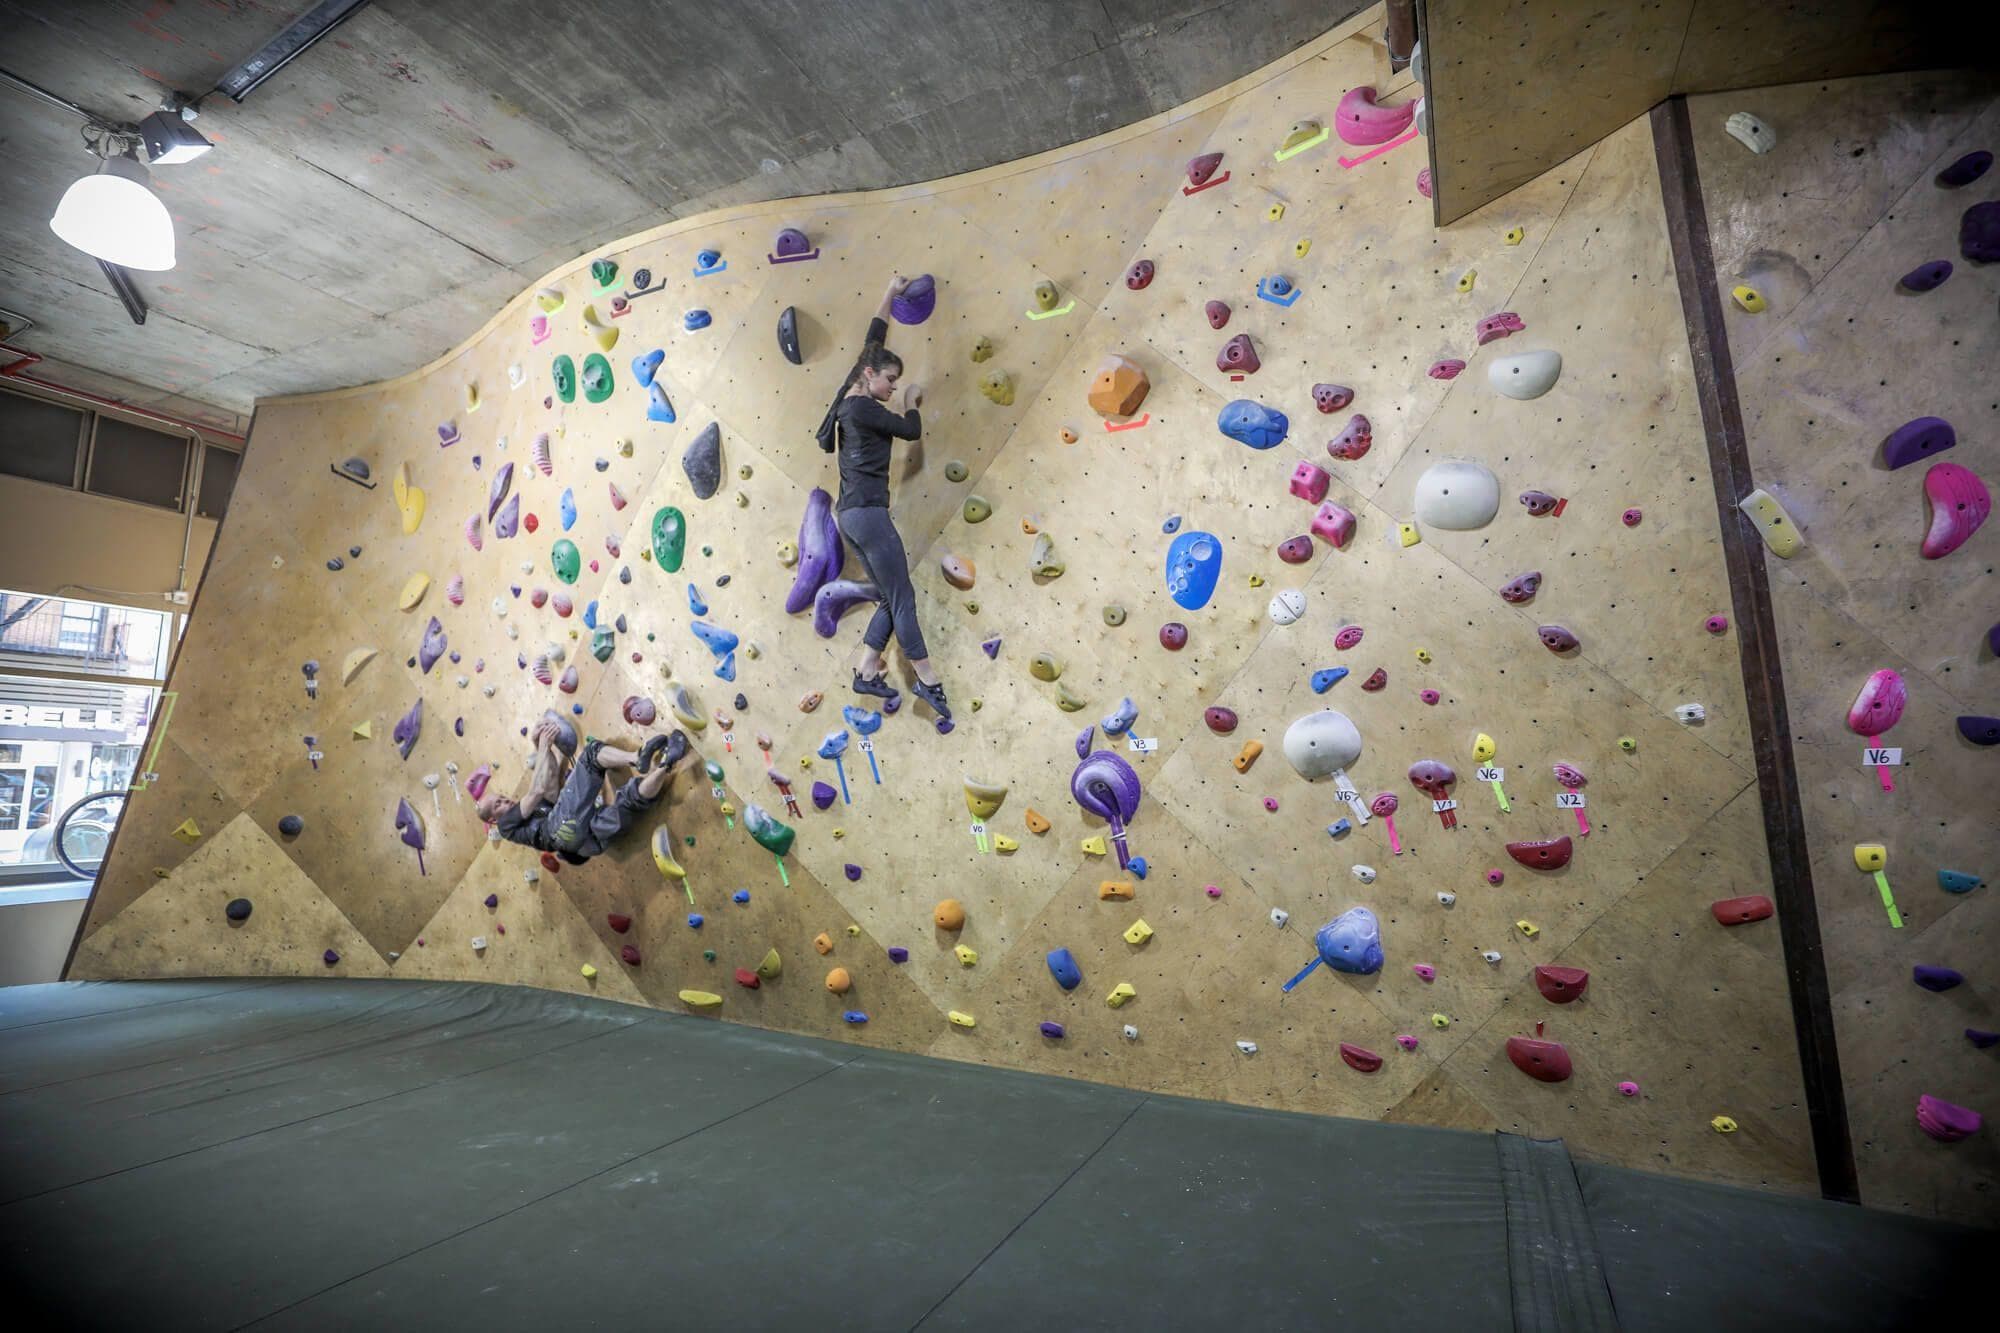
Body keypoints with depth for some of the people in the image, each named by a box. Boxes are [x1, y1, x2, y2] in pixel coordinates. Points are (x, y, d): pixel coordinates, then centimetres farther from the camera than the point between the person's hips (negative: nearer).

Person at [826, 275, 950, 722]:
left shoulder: (851, 399, 16)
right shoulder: (863, 408, -11)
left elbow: (872, 341, 26)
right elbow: (911, 430, -7)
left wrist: (889, 295, 36)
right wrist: (913, 402, 14)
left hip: (851, 514, 10)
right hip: (867, 513, -10)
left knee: (890, 600, 11)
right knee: (903, 600, -6)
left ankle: (865, 671, 12)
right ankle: (928, 681, 1)